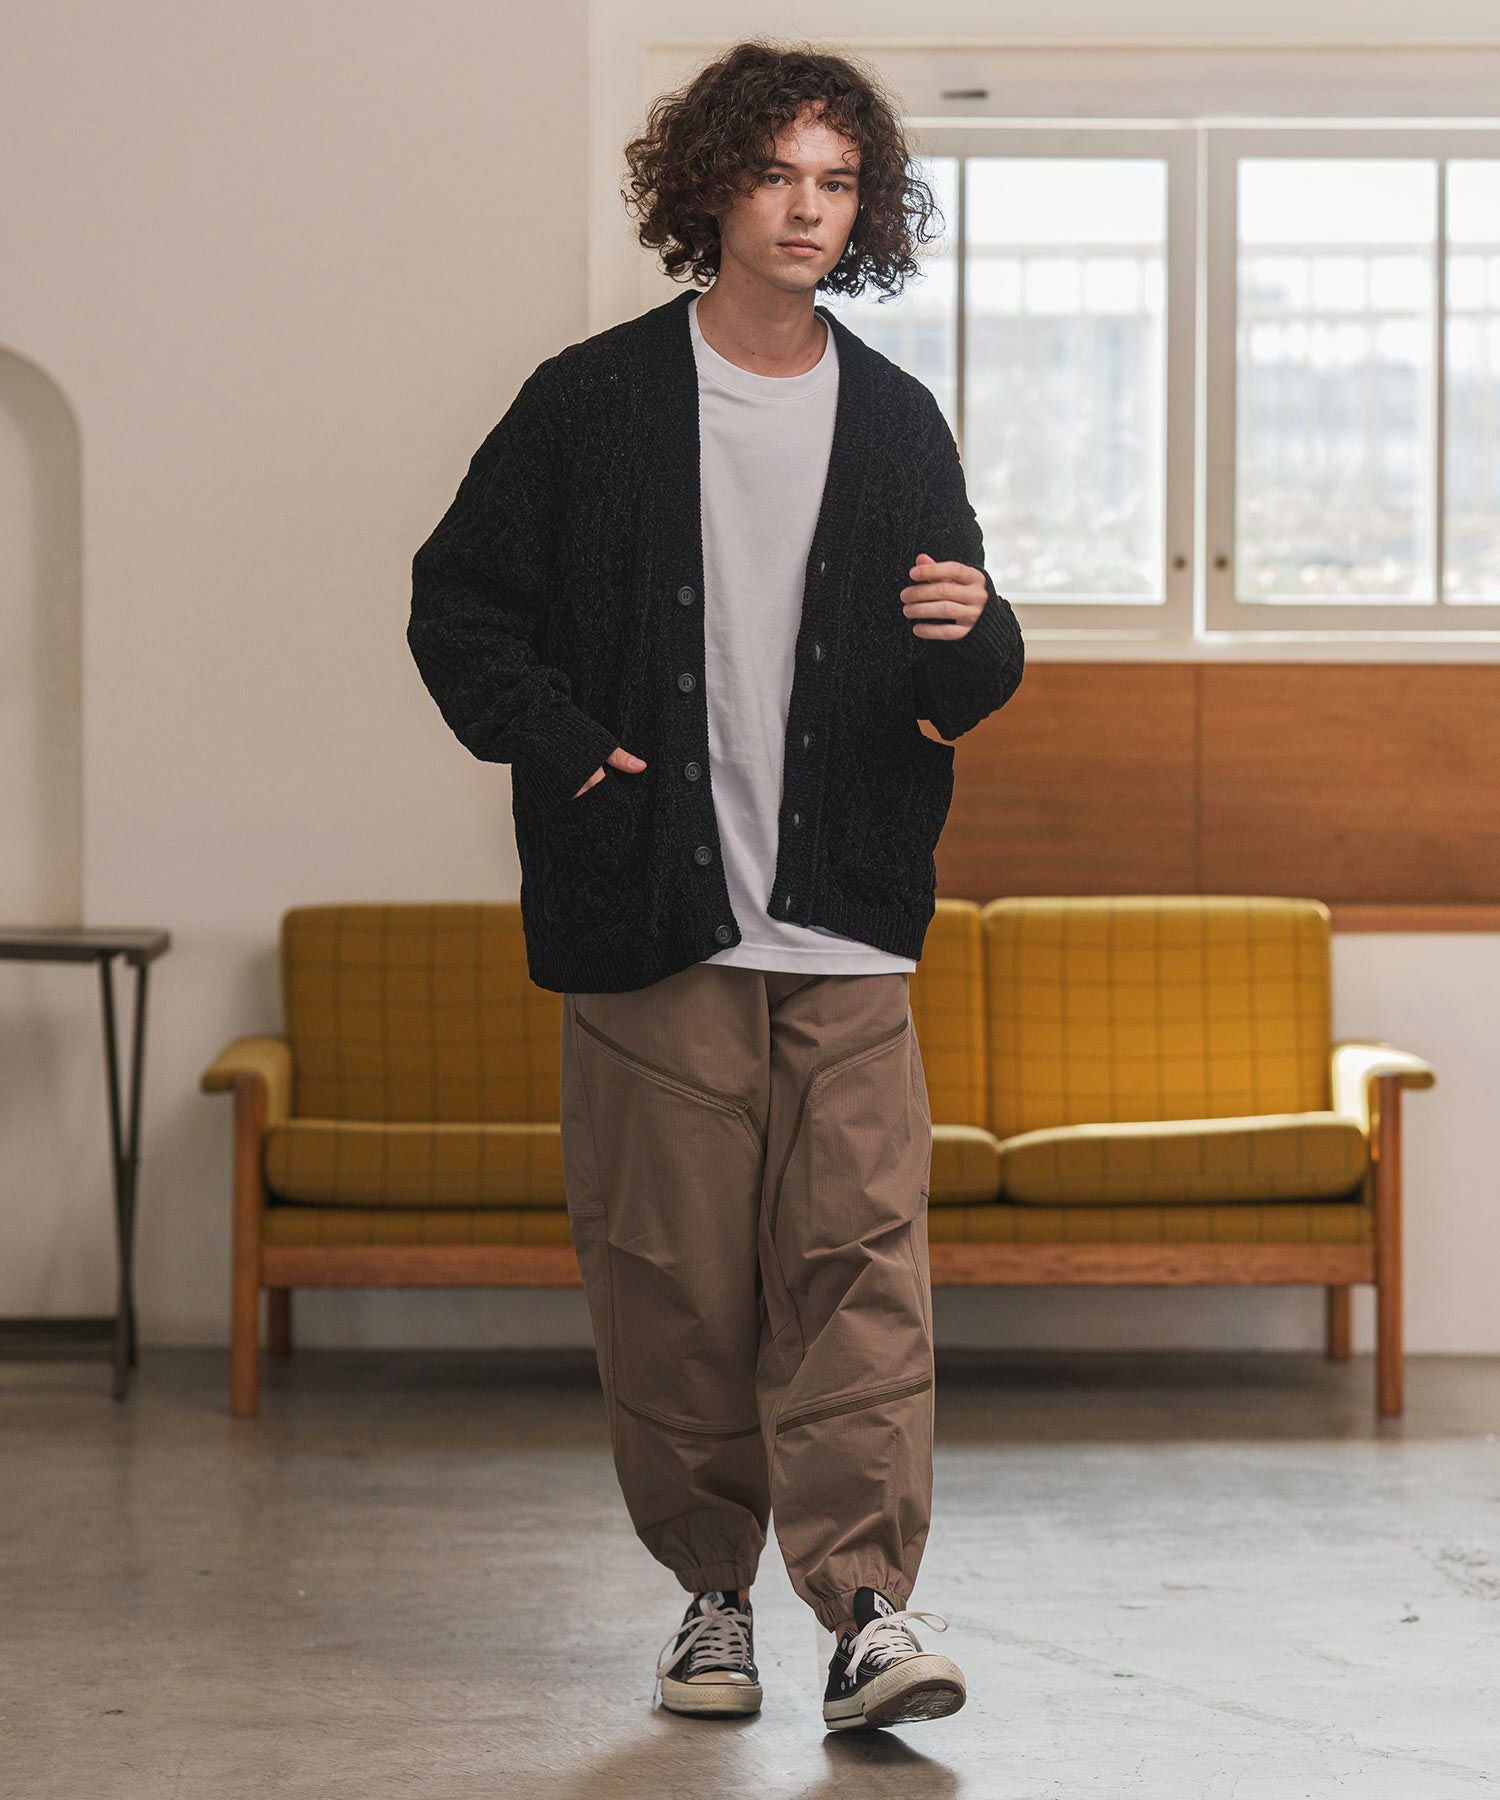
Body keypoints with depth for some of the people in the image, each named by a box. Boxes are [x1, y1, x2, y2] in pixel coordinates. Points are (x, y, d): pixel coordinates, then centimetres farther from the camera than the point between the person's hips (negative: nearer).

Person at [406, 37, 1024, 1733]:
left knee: (860, 1256, -9)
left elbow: (969, 684, 15)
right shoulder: (593, 401, 4)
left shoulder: (897, 421, 11)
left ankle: (869, 1605, -10)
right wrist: (563, 747, -6)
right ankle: (713, 1589, 16)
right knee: (673, 1275, 2)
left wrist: (975, 638, -9)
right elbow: (457, 604, 8)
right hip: (654, 924, -1)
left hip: (847, 930, 1)